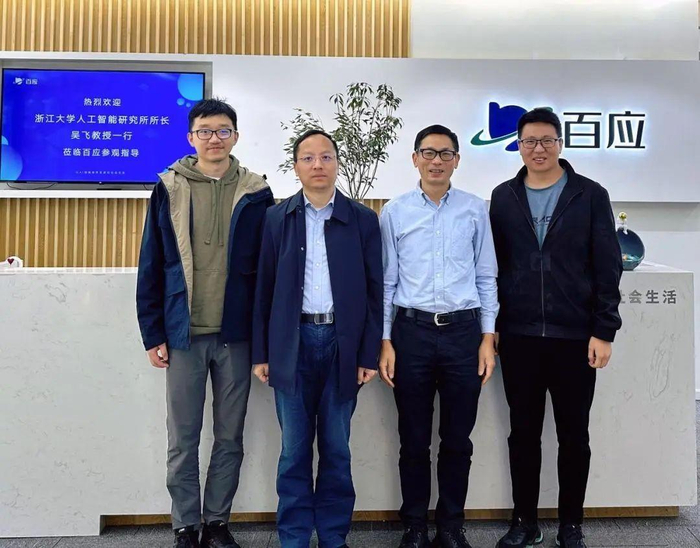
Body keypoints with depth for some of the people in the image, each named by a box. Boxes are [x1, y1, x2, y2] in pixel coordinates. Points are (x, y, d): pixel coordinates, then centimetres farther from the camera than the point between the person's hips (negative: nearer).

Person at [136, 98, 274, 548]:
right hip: (184, 334, 0)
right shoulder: (169, 189, 2)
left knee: (230, 438, 11)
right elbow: (152, 266, 2)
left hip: (236, 334, 1)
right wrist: (153, 334, -1)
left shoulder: (255, 193, 2)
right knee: (183, 440, 9)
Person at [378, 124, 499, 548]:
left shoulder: (476, 210, 4)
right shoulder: (395, 212, 3)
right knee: (414, 440, 10)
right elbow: (385, 281, 4)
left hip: (463, 330, 1)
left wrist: (488, 337, 1)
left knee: (458, 439, 11)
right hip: (411, 330, 0)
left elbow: (486, 278, 6)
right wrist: (384, 341, -1)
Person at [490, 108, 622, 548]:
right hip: (518, 336, 2)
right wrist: (491, 327, 3)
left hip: (575, 337, -1)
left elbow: (608, 268, -2)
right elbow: (492, 266, 8)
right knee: (524, 434, 11)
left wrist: (603, 332, -8)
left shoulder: (591, 196, 0)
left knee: (574, 436, 10)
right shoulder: (503, 198, 6)